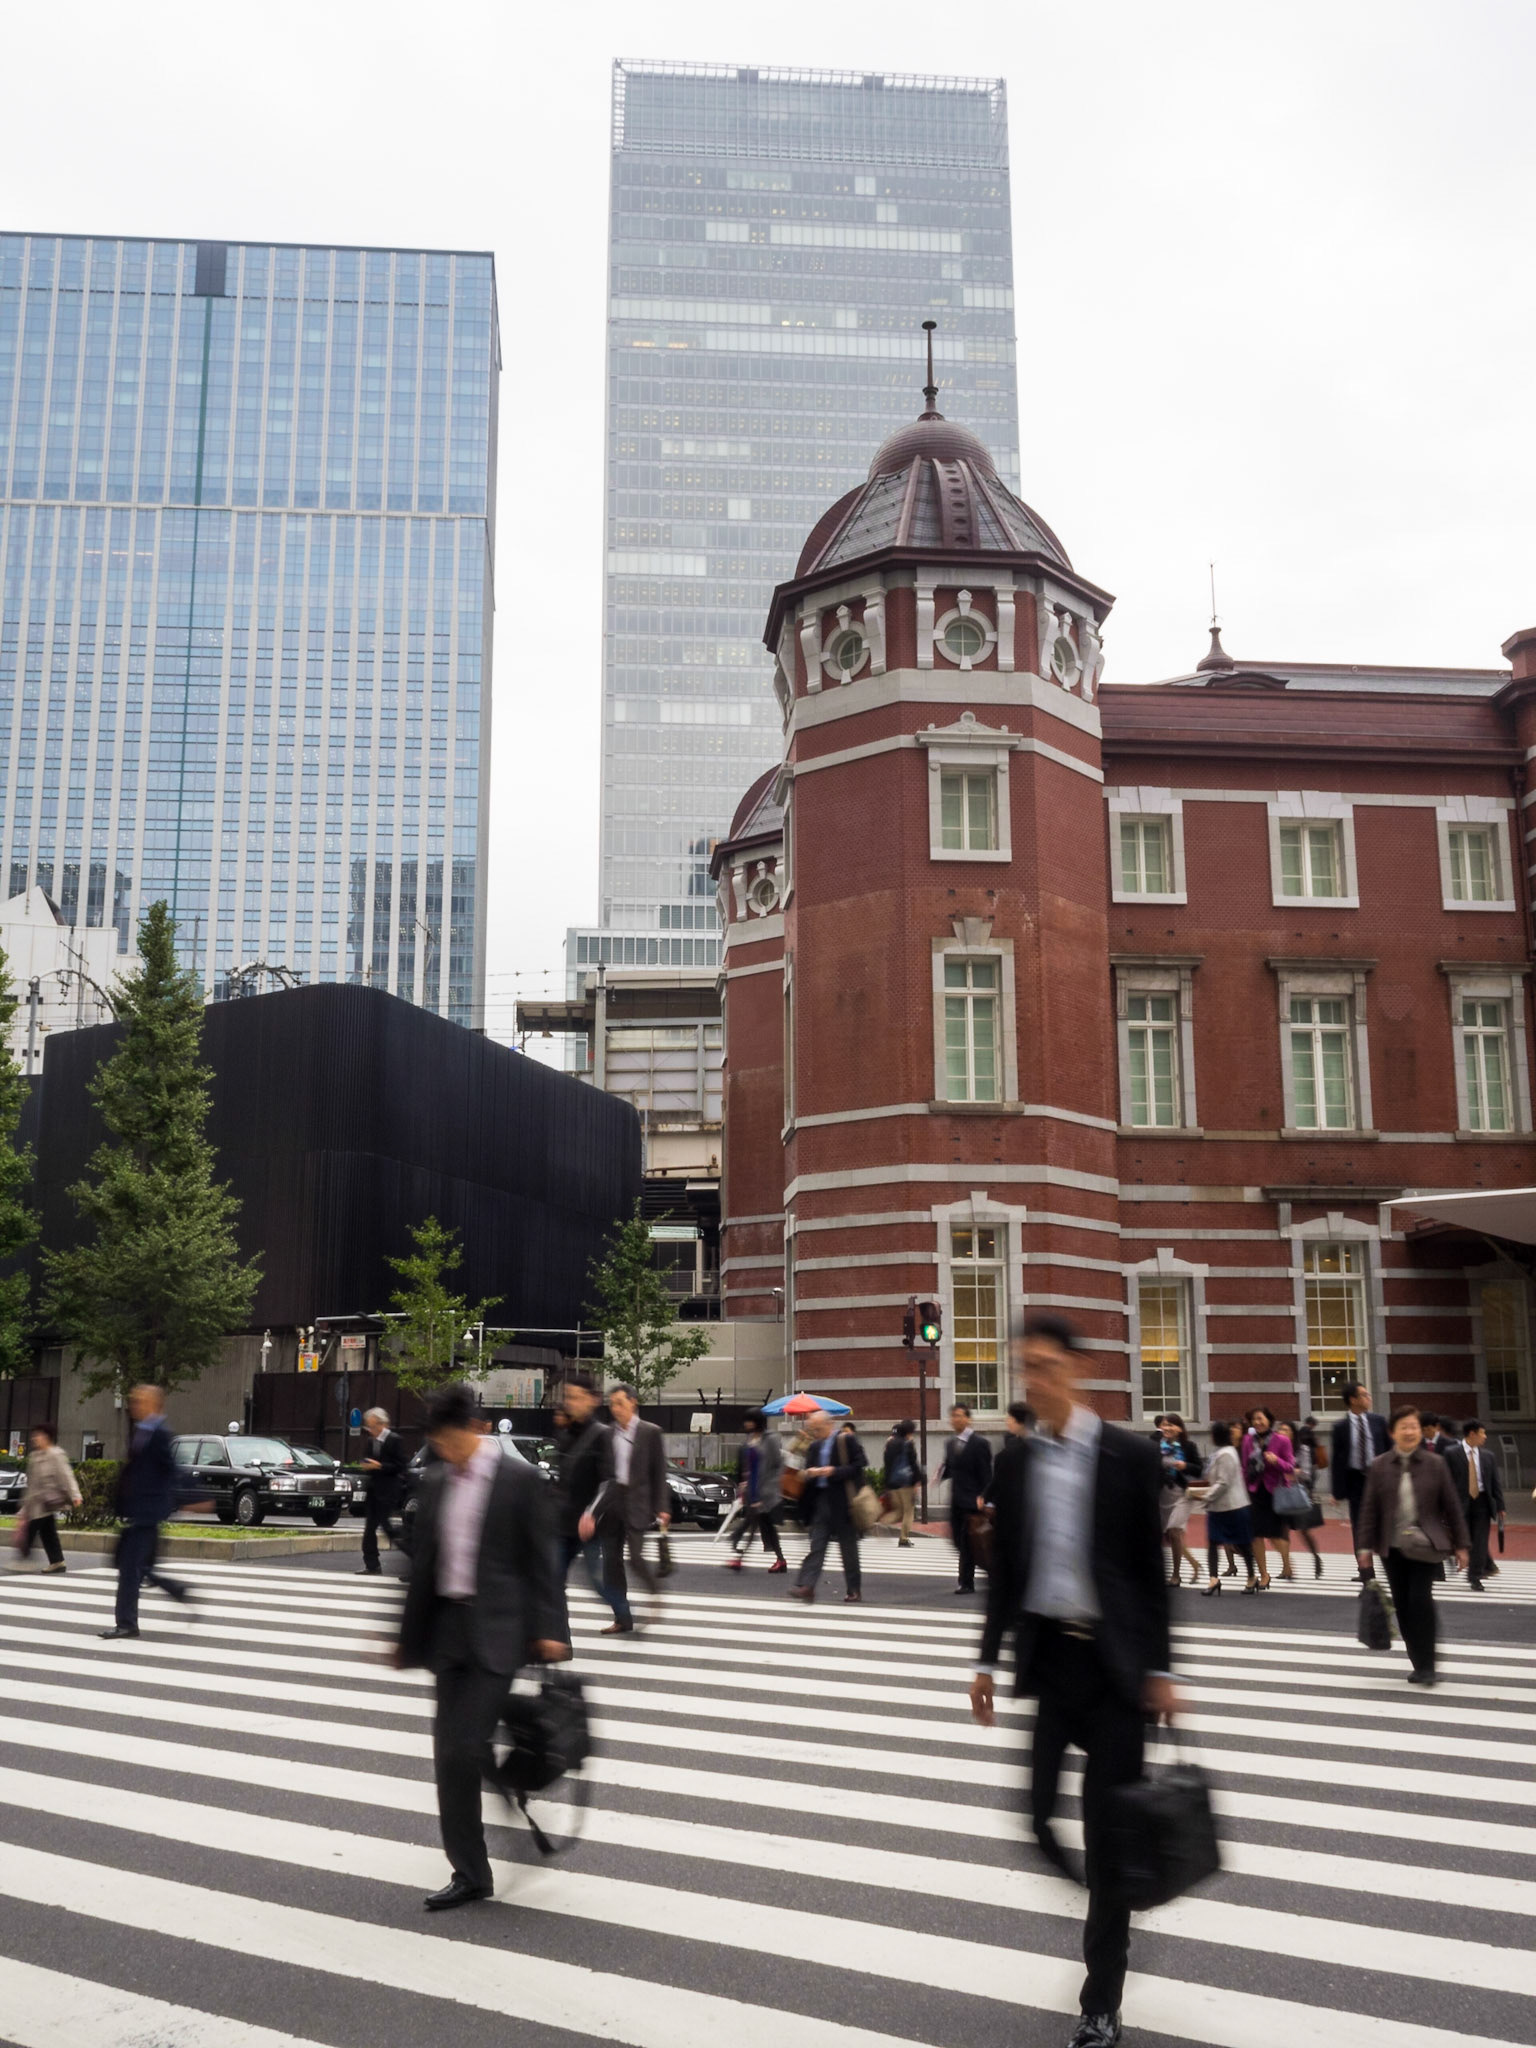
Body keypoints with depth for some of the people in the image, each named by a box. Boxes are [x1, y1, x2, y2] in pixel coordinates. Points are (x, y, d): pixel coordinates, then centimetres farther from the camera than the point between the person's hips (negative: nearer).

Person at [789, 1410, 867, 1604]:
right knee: (816, 1546, -3)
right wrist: (810, 1474, -5)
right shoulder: (813, 1447, 13)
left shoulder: (847, 1441, -6)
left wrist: (834, 1471, -20)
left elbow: (858, 1466, -10)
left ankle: (854, 1589, 15)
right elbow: (808, 1472, 19)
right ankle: (806, 1586, -11)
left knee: (848, 1548, 5)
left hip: (843, 1501, -5)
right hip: (821, 1500, 5)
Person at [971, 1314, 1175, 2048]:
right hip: (1045, 1654, 3)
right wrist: (989, 1660, 7)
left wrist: (1159, 1670, -5)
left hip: (1113, 1660, -3)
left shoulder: (1129, 1456, -6)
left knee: (1107, 1826, 2)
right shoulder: (1014, 1458, 3)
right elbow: (1004, 1566, 9)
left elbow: (1151, 1568, -3)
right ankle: (1106, 1920, 36)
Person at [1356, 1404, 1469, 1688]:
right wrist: (1365, 1546, 1)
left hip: (1425, 1546, -2)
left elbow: (1452, 1506, 5)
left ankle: (1426, 1666, -3)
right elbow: (1369, 1508, 4)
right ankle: (1419, 1664, 17)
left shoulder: (1435, 1464, 1)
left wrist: (1460, 1545, 5)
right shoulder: (1380, 1466, 2)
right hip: (1393, 1548, 2)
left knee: (1420, 1600, -14)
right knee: (1403, 1606, 5)